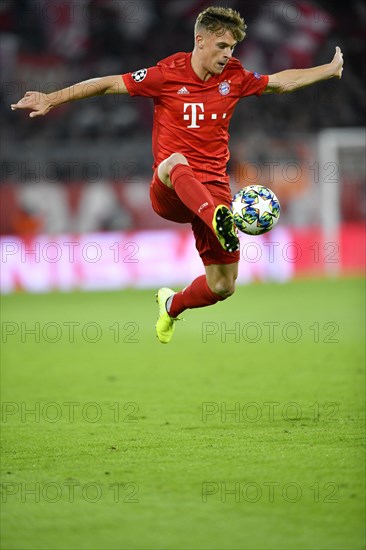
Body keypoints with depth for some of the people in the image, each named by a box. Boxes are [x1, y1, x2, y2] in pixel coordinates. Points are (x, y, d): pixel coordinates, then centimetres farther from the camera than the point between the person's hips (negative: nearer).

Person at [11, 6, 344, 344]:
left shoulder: (235, 77, 7)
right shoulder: (167, 75, -3)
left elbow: (282, 81, 22)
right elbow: (108, 84, 1)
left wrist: (331, 70, 22)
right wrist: (51, 99, -2)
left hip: (213, 189, 4)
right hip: (168, 192, -4)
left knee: (223, 287, -2)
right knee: (175, 162, -41)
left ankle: (172, 306, 32)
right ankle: (219, 220, -69)